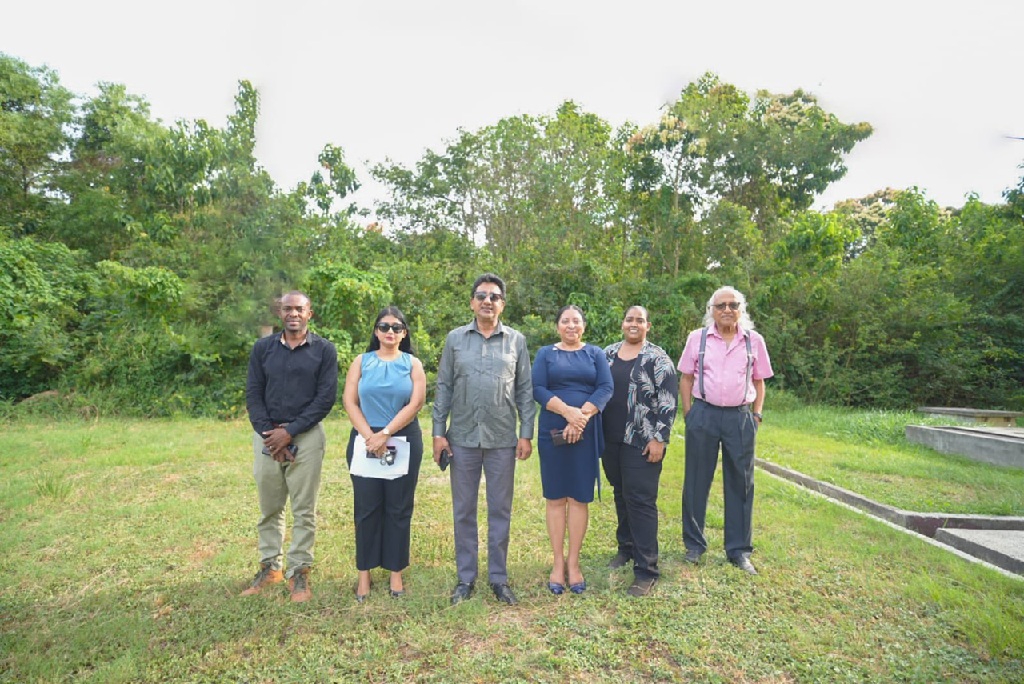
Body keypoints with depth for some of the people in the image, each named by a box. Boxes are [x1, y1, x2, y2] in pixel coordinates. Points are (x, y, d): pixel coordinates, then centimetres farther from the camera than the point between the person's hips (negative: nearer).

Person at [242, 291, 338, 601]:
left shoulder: (324, 350, -2)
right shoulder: (262, 348, 6)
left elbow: (326, 397, -6)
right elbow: (253, 394, 5)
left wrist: (289, 432, -11)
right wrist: (268, 433, -8)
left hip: (306, 436, -2)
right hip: (267, 435, 3)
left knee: (304, 510, 4)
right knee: (269, 508, 12)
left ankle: (299, 572, 15)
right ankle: (270, 566, 27)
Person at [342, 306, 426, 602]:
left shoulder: (413, 364, 5)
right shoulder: (361, 362, 7)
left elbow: (415, 404, -7)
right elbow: (349, 401, -2)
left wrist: (385, 434, -14)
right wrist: (370, 436, -12)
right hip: (365, 442, 1)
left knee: (399, 508, 6)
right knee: (367, 507, 5)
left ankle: (396, 572, 17)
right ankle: (364, 573, 17)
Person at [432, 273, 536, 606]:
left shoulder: (516, 340, 3)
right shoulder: (455, 338, 4)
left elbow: (525, 390, 4)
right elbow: (443, 387, 4)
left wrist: (527, 434, -1)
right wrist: (438, 432, -1)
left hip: (503, 440, 0)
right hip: (463, 438, 1)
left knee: (500, 511, 9)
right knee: (463, 511, 10)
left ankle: (499, 578, 25)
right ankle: (466, 578, 25)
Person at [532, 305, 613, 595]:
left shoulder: (595, 353, 10)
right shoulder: (545, 353, 8)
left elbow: (606, 388, -2)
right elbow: (538, 389, -4)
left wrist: (582, 416, -16)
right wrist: (568, 411, -18)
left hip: (586, 433, 1)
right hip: (553, 432, 0)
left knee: (579, 496, 4)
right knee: (556, 497, 4)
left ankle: (573, 563, 14)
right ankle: (557, 563, 13)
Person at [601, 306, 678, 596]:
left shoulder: (657, 358, -6)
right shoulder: (607, 354, 9)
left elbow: (668, 401, -10)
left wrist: (659, 439, -15)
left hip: (642, 442, -5)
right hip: (611, 440, 5)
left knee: (641, 500, -3)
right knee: (621, 494, 16)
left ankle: (646, 570, 5)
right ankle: (626, 546, 35)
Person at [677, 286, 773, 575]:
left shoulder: (754, 341, 5)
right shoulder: (697, 338, 2)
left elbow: (759, 381, 11)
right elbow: (686, 378, 5)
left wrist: (756, 414, 3)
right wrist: (689, 413, -1)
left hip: (740, 417, 1)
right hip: (703, 414, -1)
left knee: (740, 483, 8)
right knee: (696, 482, 7)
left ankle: (739, 550, 22)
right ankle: (694, 545, 22)